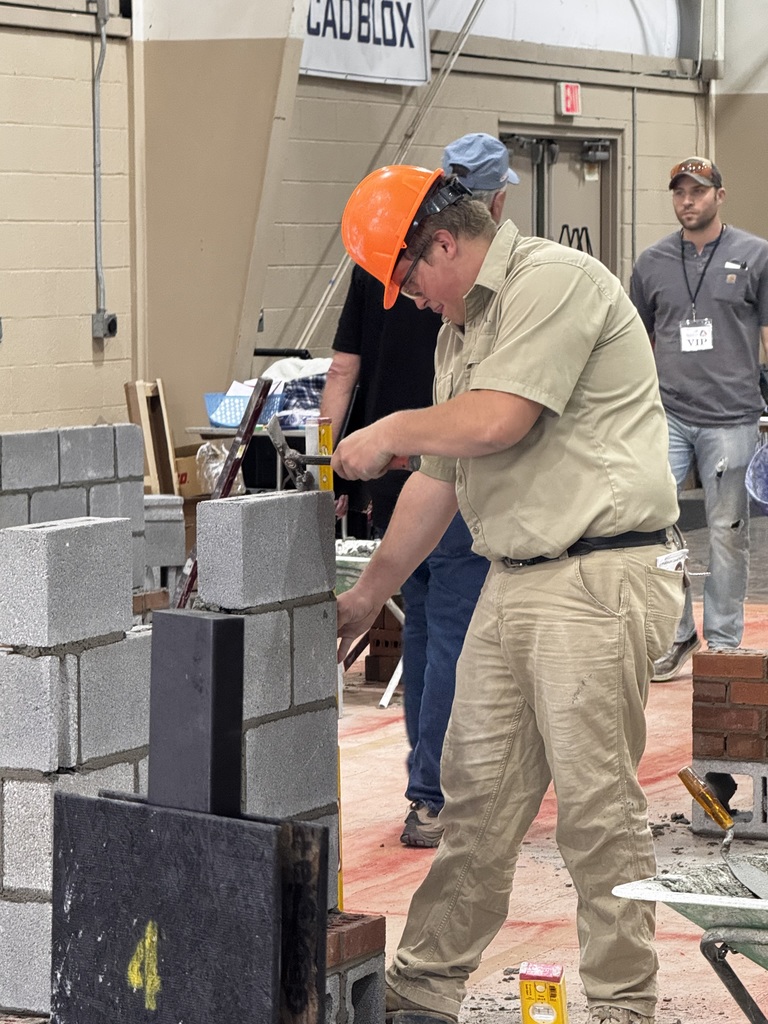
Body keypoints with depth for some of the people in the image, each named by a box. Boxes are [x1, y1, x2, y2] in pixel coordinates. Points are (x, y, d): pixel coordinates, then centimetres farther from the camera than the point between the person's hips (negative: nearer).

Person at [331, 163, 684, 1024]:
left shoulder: (555, 281, -9)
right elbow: (439, 477, 25)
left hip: (599, 577, -9)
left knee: (596, 800, -6)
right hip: (512, 581, 9)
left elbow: (497, 421, -19)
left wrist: (390, 432, -1)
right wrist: (366, 596, 27)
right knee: (476, 791, 11)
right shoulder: (460, 330, 20)